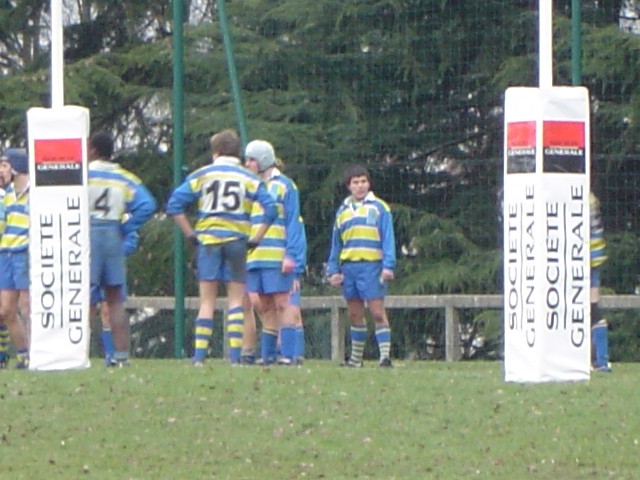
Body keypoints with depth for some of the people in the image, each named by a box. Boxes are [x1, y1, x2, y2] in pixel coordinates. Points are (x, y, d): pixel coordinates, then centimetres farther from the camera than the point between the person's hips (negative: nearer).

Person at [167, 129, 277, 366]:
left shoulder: (202, 175, 3)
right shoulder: (248, 178, 4)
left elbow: (174, 205, -2)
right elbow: (270, 209, -5)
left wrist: (190, 234, 2)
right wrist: (256, 238, 1)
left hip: (208, 240, 0)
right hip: (237, 240, 0)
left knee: (207, 300, 3)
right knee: (236, 299, 4)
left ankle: (199, 354, -3)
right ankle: (235, 354, -3)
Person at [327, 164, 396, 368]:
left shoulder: (379, 208, 4)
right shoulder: (342, 211, 17)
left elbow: (388, 239, -1)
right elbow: (336, 244, 19)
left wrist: (388, 266, -10)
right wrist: (333, 270, 10)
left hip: (371, 265, -5)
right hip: (348, 266, 5)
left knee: (378, 313, -10)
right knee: (355, 316, 10)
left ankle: (385, 356, -12)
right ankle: (355, 358, 18)